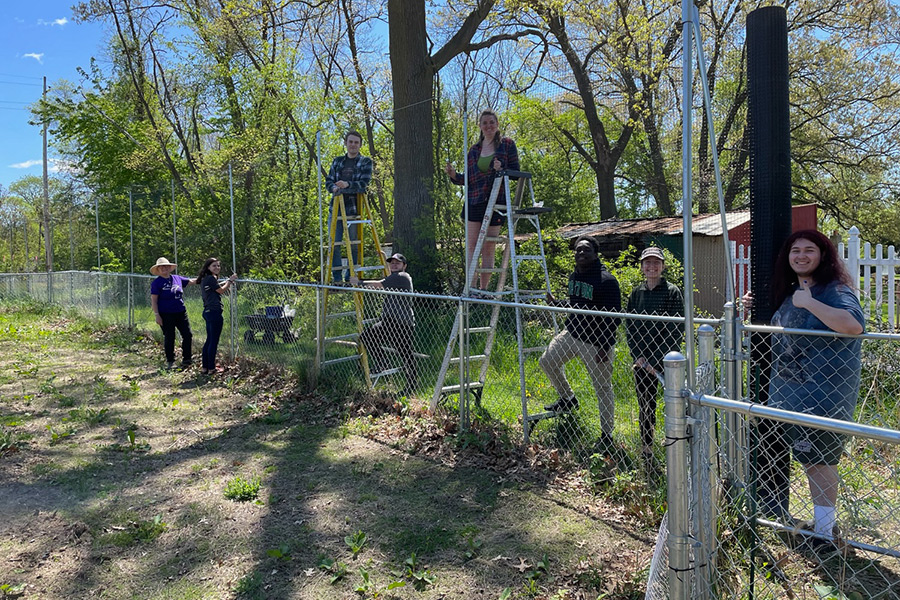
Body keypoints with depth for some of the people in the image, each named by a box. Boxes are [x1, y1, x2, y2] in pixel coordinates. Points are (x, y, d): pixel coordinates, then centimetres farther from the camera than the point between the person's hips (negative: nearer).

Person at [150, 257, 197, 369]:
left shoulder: (177, 278, 7)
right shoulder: (156, 283, -6)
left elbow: (191, 281, 20)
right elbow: (153, 300, -7)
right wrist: (157, 315, -13)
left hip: (181, 313, 5)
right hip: (166, 315, -5)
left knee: (188, 335, 4)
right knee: (169, 339, 3)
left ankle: (186, 359, 18)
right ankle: (170, 361, 17)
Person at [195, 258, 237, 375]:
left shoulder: (204, 279, 16)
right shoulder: (211, 278, -12)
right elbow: (221, 290, -6)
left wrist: (228, 282, 15)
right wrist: (230, 280, 5)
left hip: (207, 312, 10)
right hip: (214, 312, -10)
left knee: (209, 340, 15)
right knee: (214, 341, -3)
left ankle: (204, 367, 19)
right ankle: (211, 368, 3)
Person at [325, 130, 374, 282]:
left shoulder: (366, 162, 5)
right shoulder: (337, 161, 17)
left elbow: (364, 183, -9)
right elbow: (328, 181, 12)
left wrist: (348, 185, -26)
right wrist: (334, 188, -11)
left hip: (354, 208, -3)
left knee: (354, 243, -1)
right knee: (334, 243, 0)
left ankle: (350, 277, 8)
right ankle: (337, 278, 6)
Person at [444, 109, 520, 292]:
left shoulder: (507, 145, 5)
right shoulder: (474, 150, 13)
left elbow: (516, 171, 2)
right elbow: (468, 179, 15)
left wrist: (501, 170, -18)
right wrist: (453, 175, -4)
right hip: (475, 202, 3)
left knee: (488, 249, 0)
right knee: (471, 246, -4)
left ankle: (483, 288, 7)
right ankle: (471, 287, -2)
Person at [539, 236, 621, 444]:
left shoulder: (606, 280, -18)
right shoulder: (574, 277, 7)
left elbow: (614, 316, -19)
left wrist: (605, 347, -22)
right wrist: (556, 303, 5)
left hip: (596, 343, -8)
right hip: (571, 334, 8)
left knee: (602, 388, 3)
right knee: (547, 361, 15)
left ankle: (607, 435, 16)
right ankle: (568, 398, 35)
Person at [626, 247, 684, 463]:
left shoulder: (672, 292, -4)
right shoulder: (636, 293, 8)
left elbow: (676, 330, -9)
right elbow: (629, 328, 8)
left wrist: (657, 360, -13)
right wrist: (639, 357, -4)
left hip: (667, 360, -4)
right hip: (642, 361, 4)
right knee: (645, 405, 10)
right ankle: (646, 450, 22)